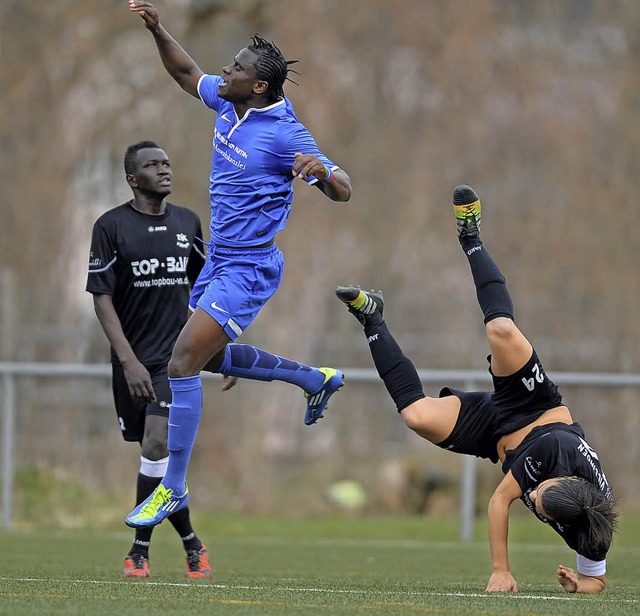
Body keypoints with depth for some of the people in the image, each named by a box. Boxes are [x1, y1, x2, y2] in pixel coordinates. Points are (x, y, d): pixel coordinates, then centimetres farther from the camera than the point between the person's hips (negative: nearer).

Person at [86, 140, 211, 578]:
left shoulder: (188, 223, 8)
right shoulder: (111, 226, -3)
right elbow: (101, 297, -7)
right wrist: (130, 362, -15)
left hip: (178, 356, 1)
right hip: (133, 360, -1)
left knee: (156, 447, -15)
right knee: (157, 451, 4)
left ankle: (140, 551, -5)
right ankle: (192, 545, 19)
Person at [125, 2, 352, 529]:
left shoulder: (286, 134, -22)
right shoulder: (227, 102, 0)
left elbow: (342, 191, -21)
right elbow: (186, 74, 19)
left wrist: (322, 171, -43)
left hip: (249, 270, -9)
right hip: (220, 261, 9)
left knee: (183, 362, -15)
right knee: (212, 357, 26)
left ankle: (174, 488, -7)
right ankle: (318, 379, 42)